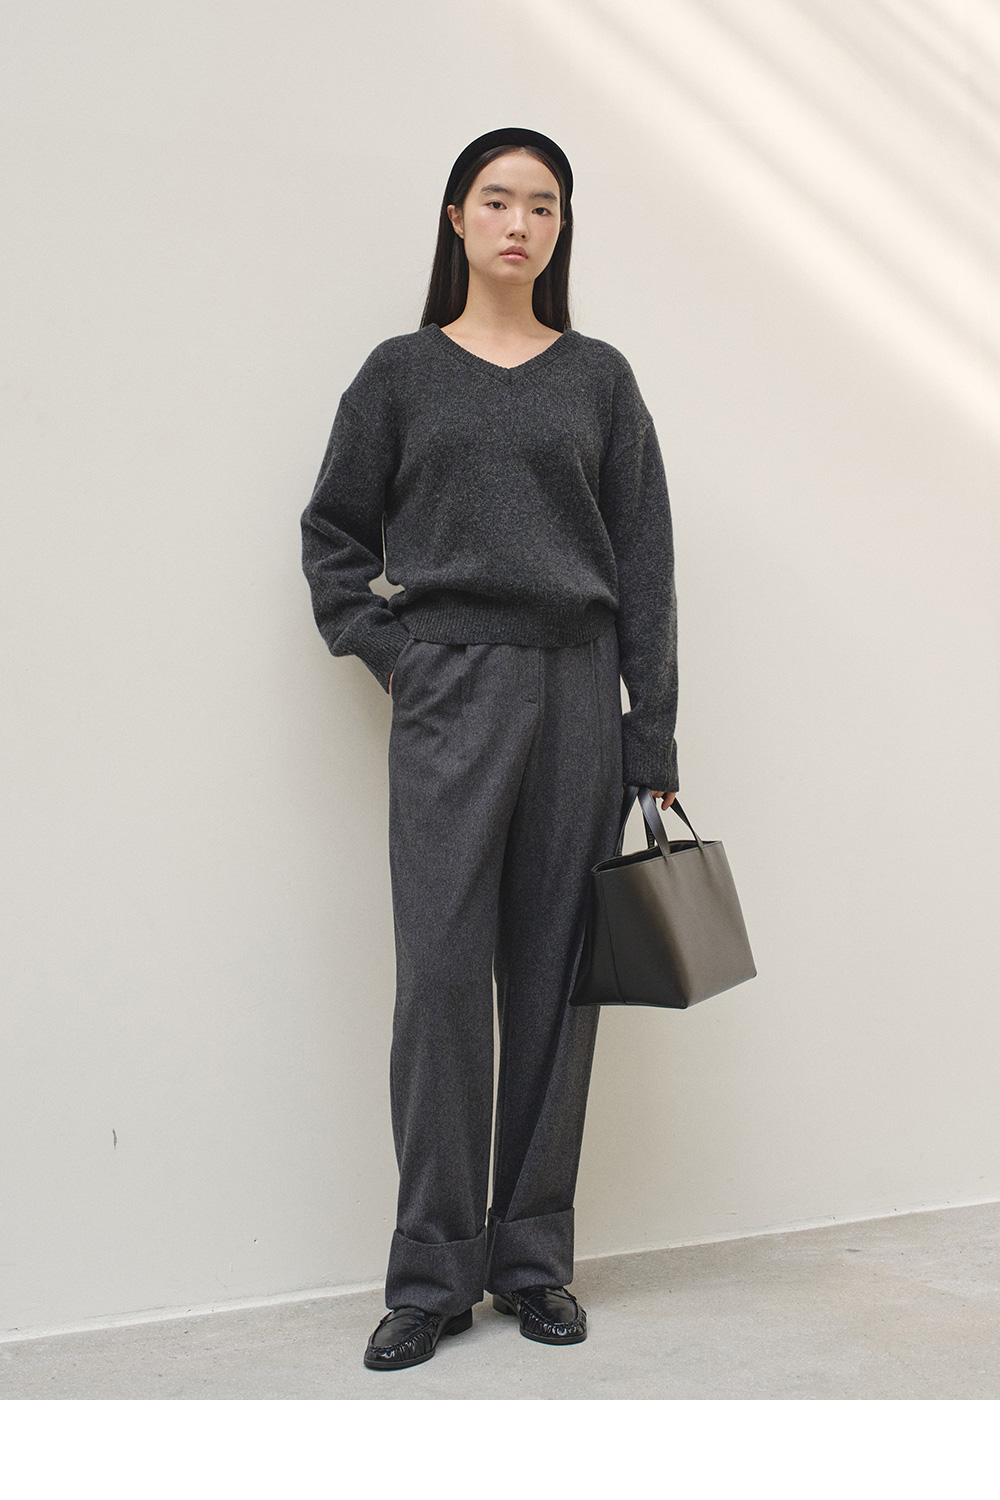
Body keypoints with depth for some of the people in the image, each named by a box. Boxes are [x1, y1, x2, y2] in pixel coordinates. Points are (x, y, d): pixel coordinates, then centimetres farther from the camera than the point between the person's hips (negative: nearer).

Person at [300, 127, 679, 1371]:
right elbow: (333, 533, 12)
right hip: (451, 698, -1)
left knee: (556, 977, 4)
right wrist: (392, 656, -2)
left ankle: (535, 1256, 17)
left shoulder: (599, 378, 10)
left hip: (577, 692, 2)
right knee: (442, 974, -4)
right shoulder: (402, 373, 8)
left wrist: (652, 742, 2)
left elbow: (644, 565, 7)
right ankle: (433, 1271, 7)